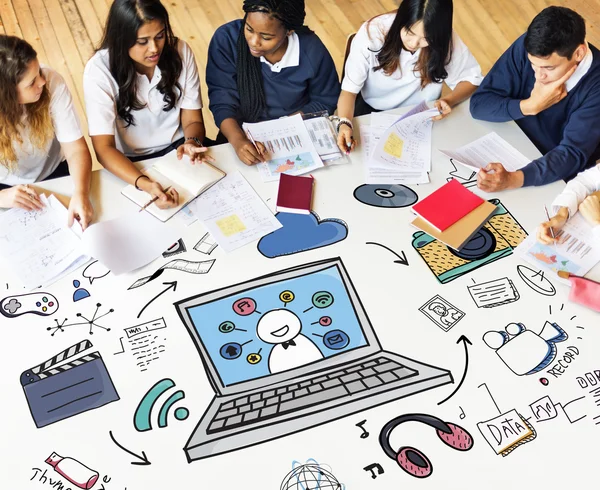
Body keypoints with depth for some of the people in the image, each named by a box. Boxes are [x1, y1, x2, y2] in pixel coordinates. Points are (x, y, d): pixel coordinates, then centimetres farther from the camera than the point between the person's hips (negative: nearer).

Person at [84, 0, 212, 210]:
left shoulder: (180, 52, -10)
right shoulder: (99, 70, -19)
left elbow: (192, 120, -3)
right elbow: (104, 147, -22)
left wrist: (192, 143, -28)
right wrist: (145, 184, -40)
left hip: (178, 149, 3)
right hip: (131, 162, -3)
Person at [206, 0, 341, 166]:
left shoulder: (312, 50, -20)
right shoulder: (226, 39, -21)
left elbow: (325, 101, -6)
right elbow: (222, 100, -19)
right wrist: (238, 140, -39)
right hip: (243, 132, 0)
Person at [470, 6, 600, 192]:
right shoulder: (526, 47, -17)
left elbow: (572, 154, -30)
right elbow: (479, 104, -13)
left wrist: (512, 179, -46)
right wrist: (530, 106, -28)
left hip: (561, 179, -4)